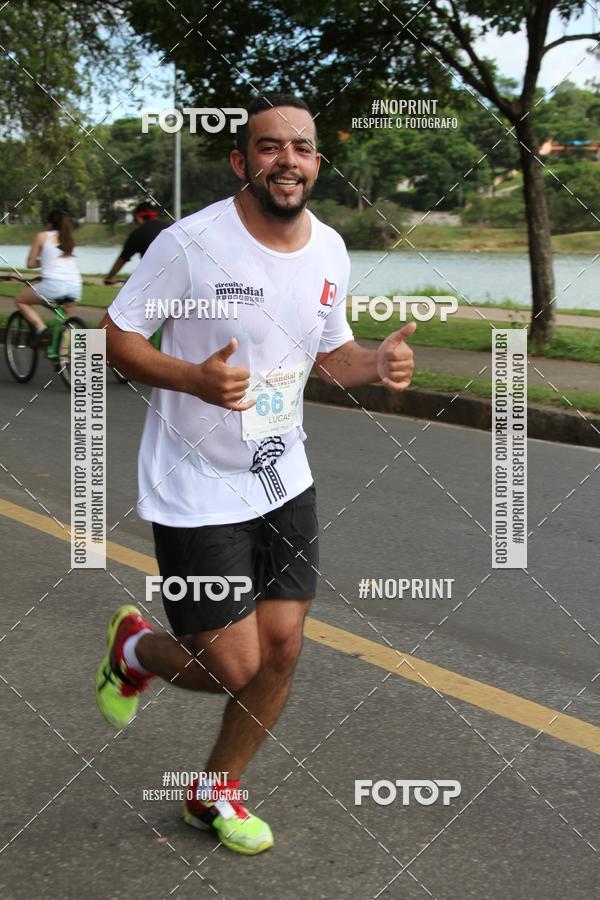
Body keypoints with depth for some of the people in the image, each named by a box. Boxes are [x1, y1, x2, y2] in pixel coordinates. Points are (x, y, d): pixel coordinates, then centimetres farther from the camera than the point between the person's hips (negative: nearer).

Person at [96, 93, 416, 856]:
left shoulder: (329, 250, 1)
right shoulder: (191, 242, -18)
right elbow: (115, 336, -12)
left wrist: (378, 362, -9)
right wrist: (194, 378, -30)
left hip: (283, 481, 6)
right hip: (195, 490, -6)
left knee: (281, 649, 7)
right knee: (233, 668, -3)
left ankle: (215, 794, 31)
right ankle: (133, 646, 32)